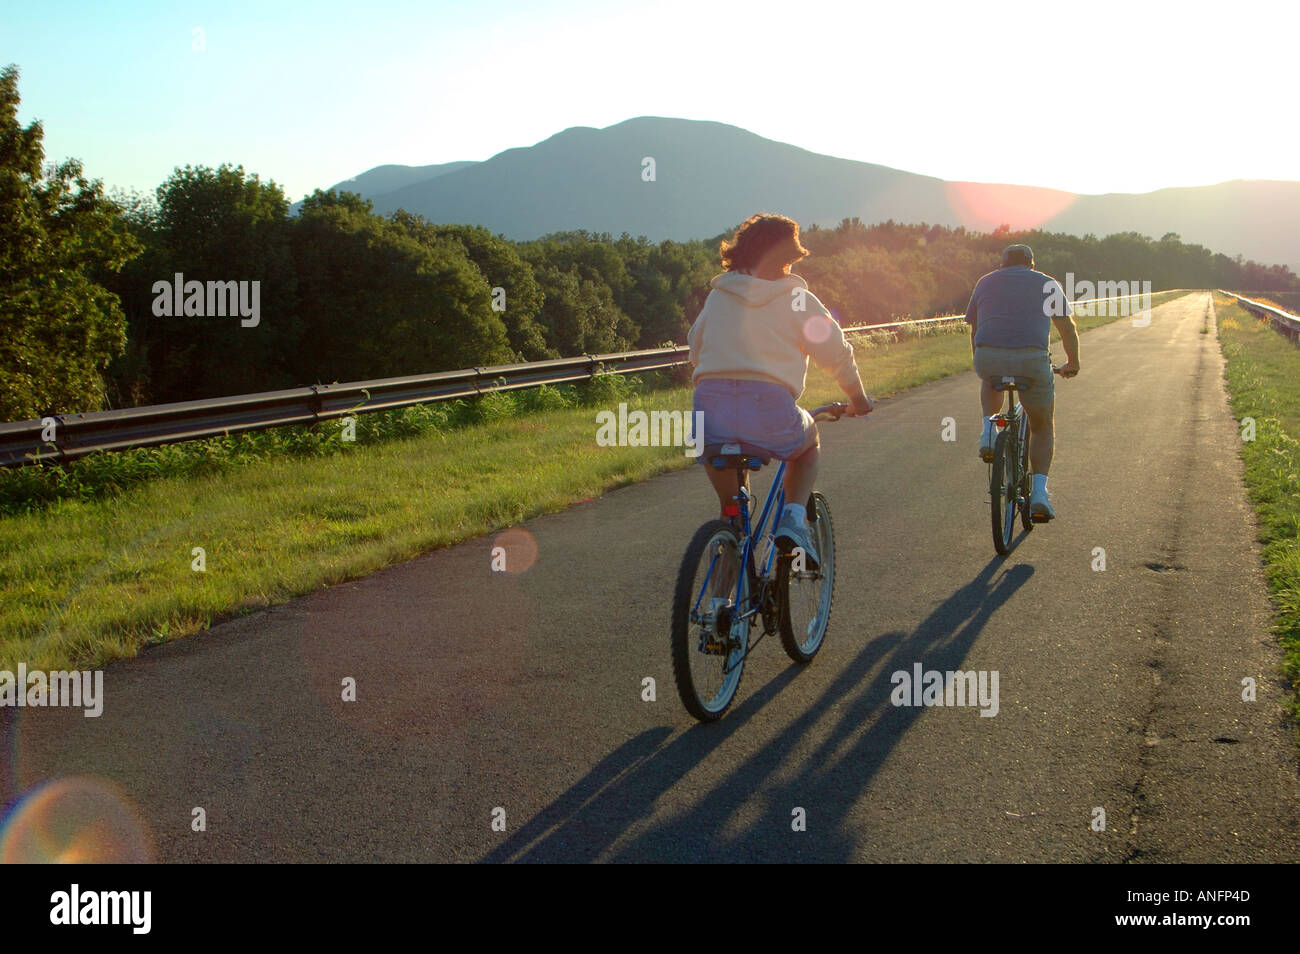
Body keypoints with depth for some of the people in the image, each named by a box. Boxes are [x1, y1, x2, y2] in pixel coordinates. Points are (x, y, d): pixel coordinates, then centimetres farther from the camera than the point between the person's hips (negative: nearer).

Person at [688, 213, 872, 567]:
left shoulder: (718, 296, 17)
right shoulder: (797, 299, 9)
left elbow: (695, 350, 25)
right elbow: (837, 352, 14)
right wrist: (858, 399, 30)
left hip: (711, 405, 2)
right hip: (769, 408, -2)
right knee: (808, 444, 30)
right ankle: (793, 519, 9)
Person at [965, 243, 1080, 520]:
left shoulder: (985, 282, 23)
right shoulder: (1047, 284, 19)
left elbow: (974, 330, 29)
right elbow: (1068, 327, 23)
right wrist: (1072, 363, 39)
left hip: (989, 359, 1)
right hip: (1032, 360, -1)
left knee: (991, 382, 39)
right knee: (1043, 427, 19)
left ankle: (989, 431, 15)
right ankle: (1039, 490, 4)